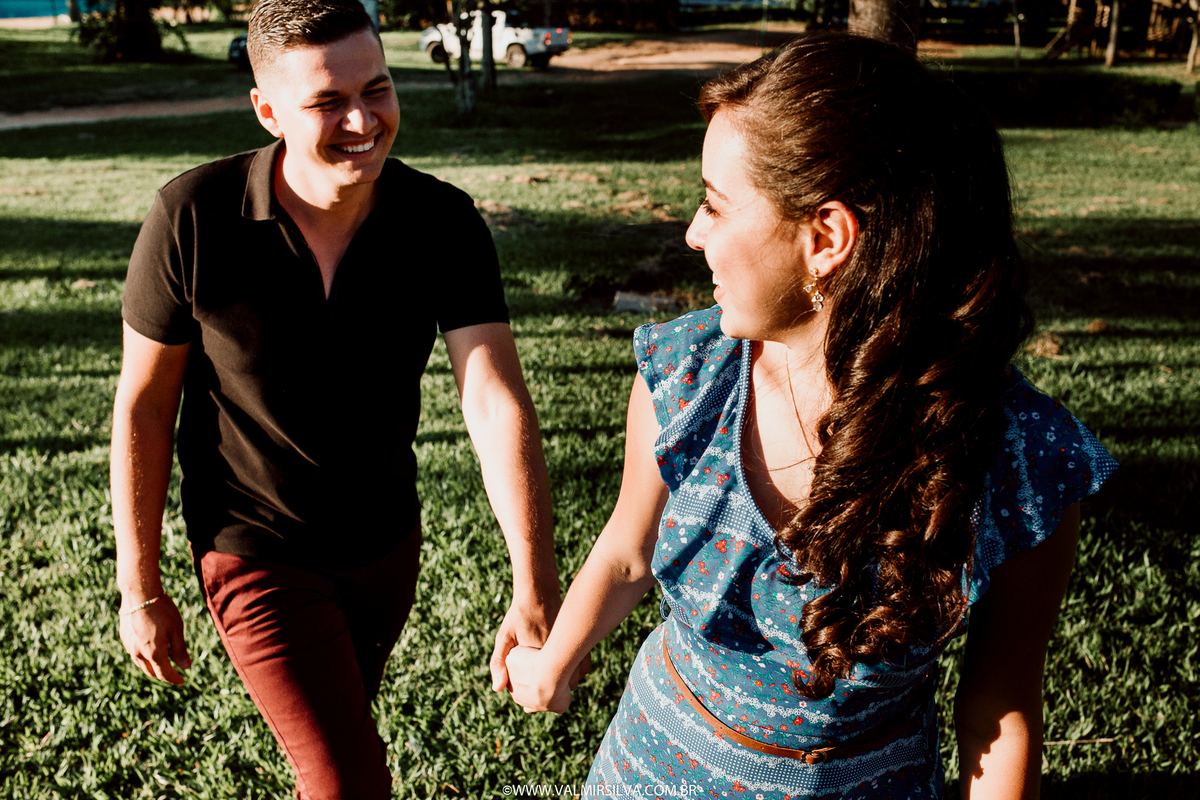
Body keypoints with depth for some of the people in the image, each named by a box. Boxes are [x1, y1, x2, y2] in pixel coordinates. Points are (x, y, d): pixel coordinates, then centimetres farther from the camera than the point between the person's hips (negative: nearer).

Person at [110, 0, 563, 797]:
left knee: (342, 726, 28)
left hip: (388, 544, 4)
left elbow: (497, 401, -27)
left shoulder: (443, 222, -18)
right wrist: (140, 591, -5)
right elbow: (145, 406, -11)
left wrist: (535, 592, -38)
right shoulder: (195, 217, -21)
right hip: (258, 552, -3)